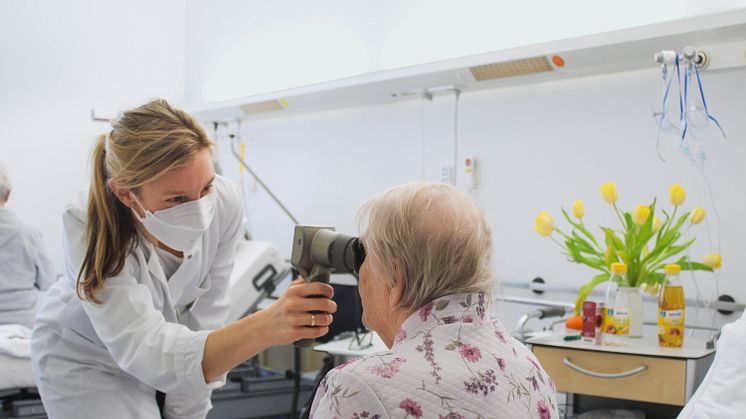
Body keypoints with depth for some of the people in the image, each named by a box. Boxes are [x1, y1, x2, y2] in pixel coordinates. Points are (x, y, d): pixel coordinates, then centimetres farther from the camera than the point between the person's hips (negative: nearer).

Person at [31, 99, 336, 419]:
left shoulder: (223, 202, -25)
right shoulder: (90, 234, -34)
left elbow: (204, 313, -16)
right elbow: (145, 352, -43)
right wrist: (264, 328, -58)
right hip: (85, 360, -3)